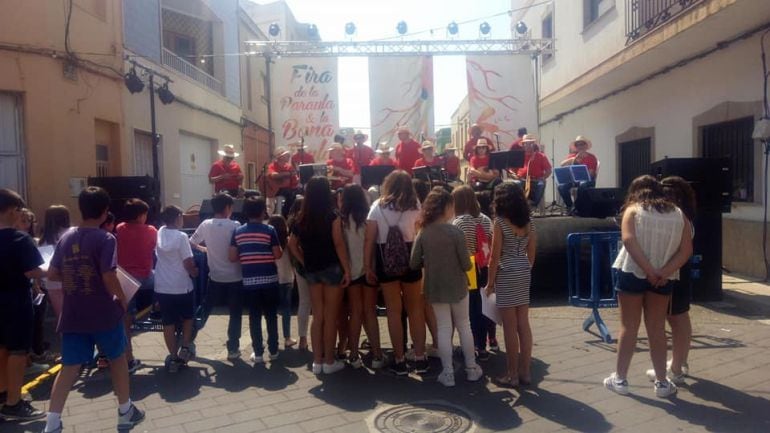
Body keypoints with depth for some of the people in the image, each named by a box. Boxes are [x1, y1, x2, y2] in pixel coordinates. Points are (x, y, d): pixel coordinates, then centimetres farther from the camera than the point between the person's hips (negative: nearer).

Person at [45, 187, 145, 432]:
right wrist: (123, 299, -6)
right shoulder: (105, 239, -14)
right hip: (103, 313, -5)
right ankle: (125, 412, 25)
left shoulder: (66, 238, 5)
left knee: (70, 367, 10)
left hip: (73, 314, 5)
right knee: (117, 359, 14)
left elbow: (52, 275, 9)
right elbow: (109, 277, -21)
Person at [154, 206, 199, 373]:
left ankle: (173, 358, 13)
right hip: (181, 286, -4)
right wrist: (194, 272, 5)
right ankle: (185, 348, 12)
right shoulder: (181, 236, -15)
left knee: (168, 323, 9)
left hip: (162, 287, 4)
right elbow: (188, 263, -16)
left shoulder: (159, 233, 2)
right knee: (187, 318, 20)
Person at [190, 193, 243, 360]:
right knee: (235, 314, 8)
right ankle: (233, 349, 10)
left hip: (215, 277, 3)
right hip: (234, 277, -3)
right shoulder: (235, 226, -13)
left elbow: (191, 244, 6)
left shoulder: (205, 225, -2)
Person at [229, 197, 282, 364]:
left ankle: (258, 353, 11)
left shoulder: (238, 232, 2)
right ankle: (273, 350, 17)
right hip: (269, 279, -2)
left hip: (249, 280, 2)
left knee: (254, 317, 8)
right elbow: (278, 255, -7)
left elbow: (232, 257, 0)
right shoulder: (269, 230, -6)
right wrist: (282, 250, 14)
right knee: (271, 316, 10)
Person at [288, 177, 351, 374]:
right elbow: (339, 244, -15)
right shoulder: (332, 216, -12)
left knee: (317, 316, 13)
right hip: (331, 268, -5)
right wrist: (347, 269, -11)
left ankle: (317, 361, 18)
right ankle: (329, 361, 11)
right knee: (330, 317, 4)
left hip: (312, 270, 5)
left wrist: (304, 262, 12)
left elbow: (292, 244, 9)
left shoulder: (302, 217, 4)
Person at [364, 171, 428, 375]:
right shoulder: (415, 206, 4)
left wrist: (367, 266, 0)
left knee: (393, 311, 8)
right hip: (410, 259, 1)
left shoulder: (378, 206, 1)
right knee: (415, 309, 14)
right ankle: (420, 358, 18)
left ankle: (400, 360, 14)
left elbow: (369, 238, -4)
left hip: (386, 261, 0)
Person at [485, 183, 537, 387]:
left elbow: (495, 257, -12)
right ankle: (525, 372, 17)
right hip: (524, 273, 6)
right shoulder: (528, 222, 6)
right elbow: (531, 253, 10)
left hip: (506, 275, -6)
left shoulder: (500, 222, -11)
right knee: (523, 325, 10)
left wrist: (490, 282, -4)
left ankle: (513, 374, 9)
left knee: (510, 327, 1)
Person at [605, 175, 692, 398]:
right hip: (663, 278, 2)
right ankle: (662, 382, 17)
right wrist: (664, 272, -11)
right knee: (657, 328, 12)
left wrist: (649, 271, -17)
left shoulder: (633, 210, -1)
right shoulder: (679, 215, 7)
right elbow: (686, 250, -4)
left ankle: (620, 379, 13)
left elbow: (629, 241, -17)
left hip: (632, 273, -2)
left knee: (628, 327, 6)